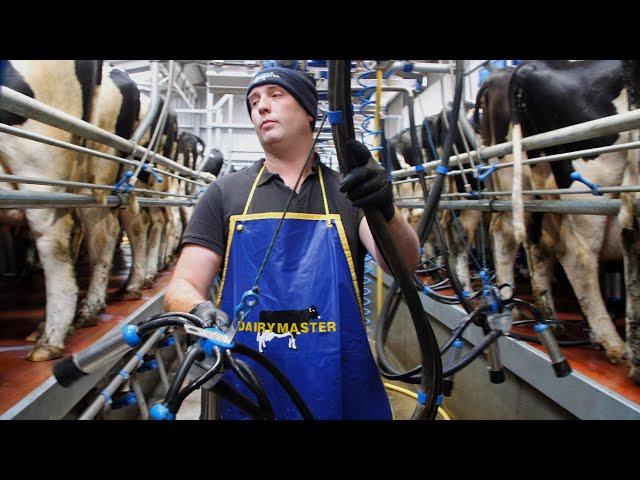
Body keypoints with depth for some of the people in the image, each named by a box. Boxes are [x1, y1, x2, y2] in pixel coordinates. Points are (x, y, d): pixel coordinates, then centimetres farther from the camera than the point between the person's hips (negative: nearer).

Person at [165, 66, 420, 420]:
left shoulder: (350, 191, 2)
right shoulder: (224, 194, 2)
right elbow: (182, 287, -3)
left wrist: (386, 210, -33)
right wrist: (199, 311, -26)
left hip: (344, 392, 0)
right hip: (248, 392, 0)